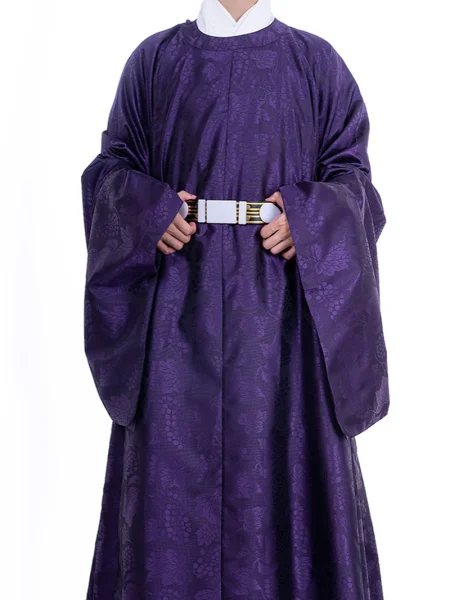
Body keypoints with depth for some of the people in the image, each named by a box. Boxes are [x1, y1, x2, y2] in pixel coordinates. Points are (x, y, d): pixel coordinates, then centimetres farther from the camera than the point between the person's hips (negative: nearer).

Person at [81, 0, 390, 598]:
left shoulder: (316, 61, 9)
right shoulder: (155, 58, 11)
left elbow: (350, 170, 7)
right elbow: (113, 162, 11)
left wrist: (309, 218, -12)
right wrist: (147, 212, -9)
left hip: (281, 303, 0)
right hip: (181, 300, 1)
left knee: (282, 455, 3)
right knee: (175, 455, 2)